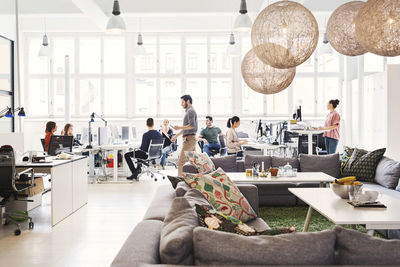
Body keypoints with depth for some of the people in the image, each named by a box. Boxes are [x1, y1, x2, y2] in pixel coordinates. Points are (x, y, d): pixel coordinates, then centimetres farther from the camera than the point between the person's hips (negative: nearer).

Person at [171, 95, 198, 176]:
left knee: (181, 161, -10)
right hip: (189, 138, 10)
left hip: (189, 138, -10)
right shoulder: (189, 111, 21)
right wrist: (176, 136, 27)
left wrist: (179, 127, -14)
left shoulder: (191, 111, -10)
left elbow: (192, 125, -21)